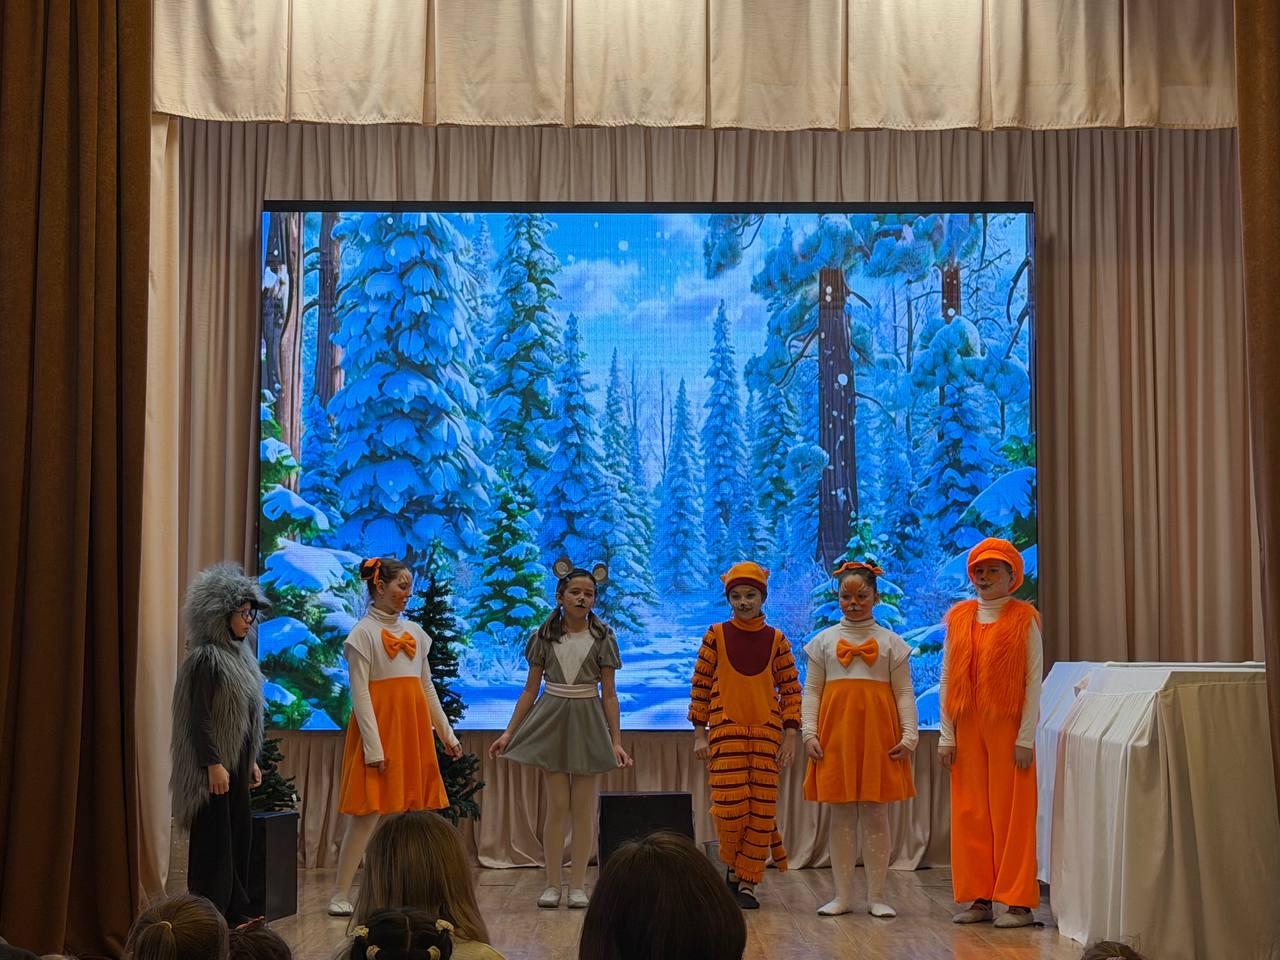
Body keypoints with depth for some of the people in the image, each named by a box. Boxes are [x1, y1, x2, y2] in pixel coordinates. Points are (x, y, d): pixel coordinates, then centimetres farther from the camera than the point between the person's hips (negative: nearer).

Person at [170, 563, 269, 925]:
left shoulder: (240, 655, 12)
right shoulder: (206, 657, -14)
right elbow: (199, 716, -18)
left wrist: (251, 761, 16)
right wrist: (214, 764, -21)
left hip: (237, 764, 9)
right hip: (216, 765, -9)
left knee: (238, 836, 12)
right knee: (214, 842, -2)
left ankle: (235, 912, 21)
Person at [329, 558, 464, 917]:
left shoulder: (414, 631, 13)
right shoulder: (363, 632, -5)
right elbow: (359, 693, -11)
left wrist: (447, 734, 13)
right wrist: (373, 747, -17)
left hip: (413, 731, 6)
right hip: (380, 727, -6)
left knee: (412, 811, 4)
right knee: (369, 812, -7)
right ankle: (340, 895, -2)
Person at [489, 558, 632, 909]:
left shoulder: (602, 637, 0)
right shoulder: (544, 637, 2)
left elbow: (608, 693, 0)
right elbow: (531, 689, 6)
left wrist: (616, 741, -5)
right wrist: (509, 732, 2)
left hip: (588, 720, 0)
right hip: (552, 720, 0)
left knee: (583, 807, 2)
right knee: (557, 805, -1)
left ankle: (578, 885, 10)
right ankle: (552, 884, 8)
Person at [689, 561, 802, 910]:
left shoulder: (776, 640, 5)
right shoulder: (716, 636, 2)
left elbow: (790, 690, 6)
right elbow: (700, 686, 4)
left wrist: (790, 736, -1)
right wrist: (699, 733, -1)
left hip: (766, 732, 1)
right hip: (725, 730, -1)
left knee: (761, 807, 0)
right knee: (730, 805, -10)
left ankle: (747, 883, 9)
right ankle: (734, 865, 17)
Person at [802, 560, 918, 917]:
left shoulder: (891, 642, 8)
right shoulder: (824, 640, 10)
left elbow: (904, 692, 5)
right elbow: (811, 691, 7)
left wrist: (909, 734, -5)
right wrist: (809, 733, -3)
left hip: (879, 733, -1)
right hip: (836, 731, 1)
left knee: (876, 815, 0)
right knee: (841, 817, 3)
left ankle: (876, 897, 7)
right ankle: (842, 896, 10)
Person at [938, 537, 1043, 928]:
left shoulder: (1024, 620, 0)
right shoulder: (959, 619, 10)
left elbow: (1034, 681, -4)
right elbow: (946, 680, 9)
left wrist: (1025, 737, -10)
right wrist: (946, 734, 3)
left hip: (1008, 728, -4)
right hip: (966, 728, 4)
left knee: (1011, 812, -2)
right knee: (970, 813, 3)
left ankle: (1020, 903, 3)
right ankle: (979, 899, 11)